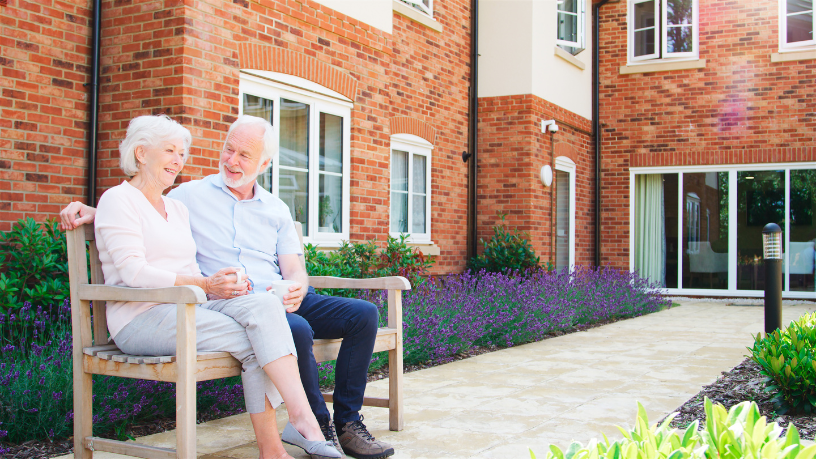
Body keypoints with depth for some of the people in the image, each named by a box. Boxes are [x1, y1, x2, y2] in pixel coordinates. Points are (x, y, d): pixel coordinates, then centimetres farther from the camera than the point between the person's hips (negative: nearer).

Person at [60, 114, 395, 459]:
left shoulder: (277, 210, 18)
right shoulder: (191, 195, 10)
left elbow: (293, 267, 10)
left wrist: (297, 287, -14)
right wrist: (91, 211, -3)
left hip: (282, 301, 5)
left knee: (363, 313, -15)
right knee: (297, 329, -36)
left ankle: (347, 422, -8)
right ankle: (319, 428, -18)